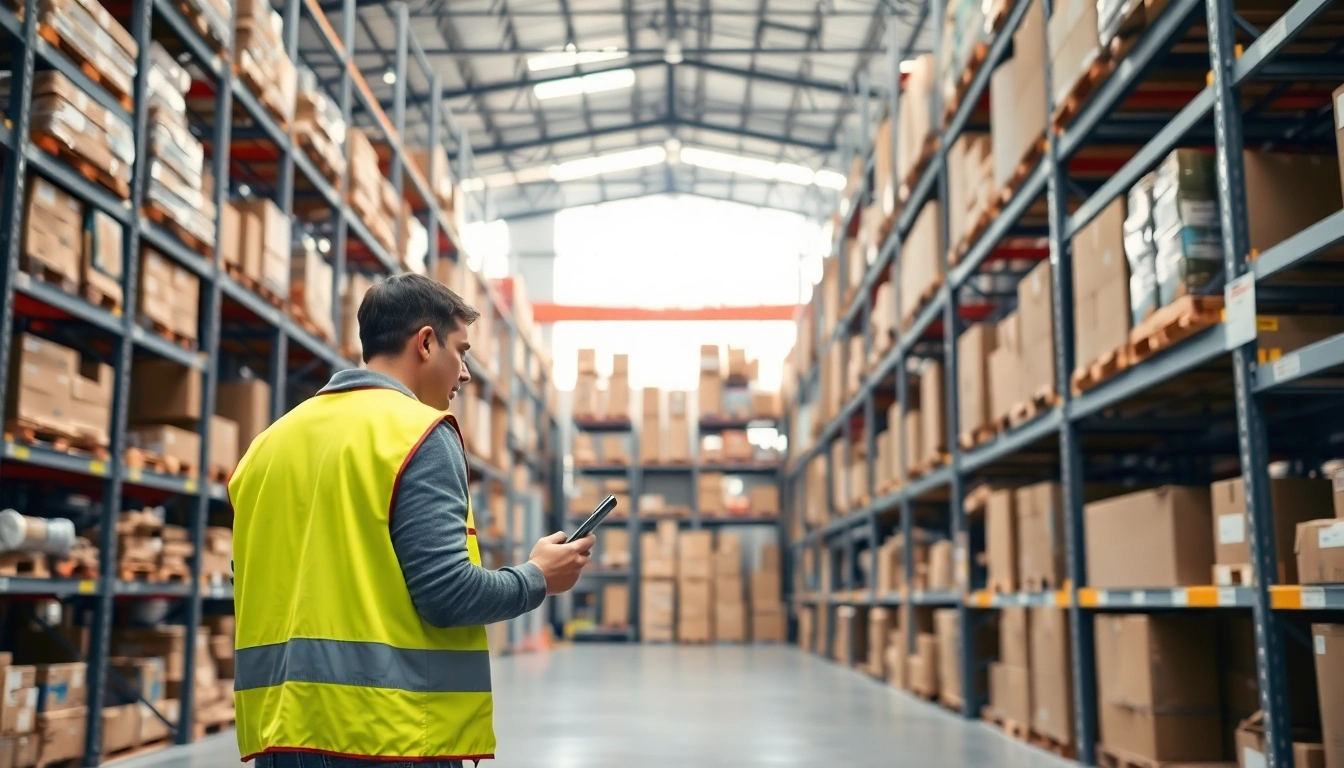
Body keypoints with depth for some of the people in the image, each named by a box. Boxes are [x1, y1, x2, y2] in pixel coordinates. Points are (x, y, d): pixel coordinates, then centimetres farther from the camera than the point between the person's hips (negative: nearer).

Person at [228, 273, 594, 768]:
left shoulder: (270, 441, 12)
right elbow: (446, 593, -15)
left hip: (281, 726, 7)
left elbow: (259, 589, 16)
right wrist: (538, 577, 1)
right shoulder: (418, 432, -9)